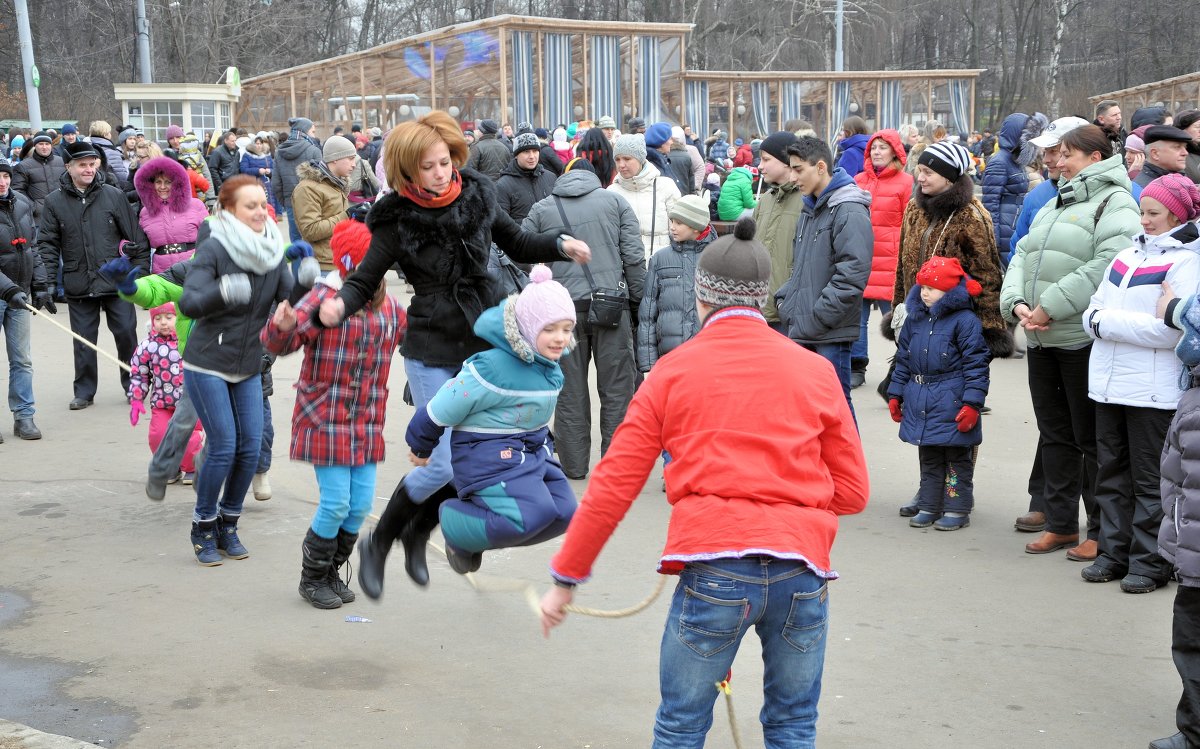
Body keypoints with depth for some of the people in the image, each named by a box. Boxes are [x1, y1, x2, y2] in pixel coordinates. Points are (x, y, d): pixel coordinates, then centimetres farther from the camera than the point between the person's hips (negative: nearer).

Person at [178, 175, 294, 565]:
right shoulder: (213, 249, -15)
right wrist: (224, 291, -43)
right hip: (207, 365, -5)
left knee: (251, 448, 1)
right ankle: (203, 527, 12)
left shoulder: (274, 252, 2)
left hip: (249, 368, 5)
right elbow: (189, 303, -25)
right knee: (223, 447, -8)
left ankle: (228, 524, 20)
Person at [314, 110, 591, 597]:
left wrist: (559, 246, -2)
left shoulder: (478, 198, 0)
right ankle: (378, 544, 15)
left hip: (485, 346, 5)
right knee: (442, 463, -9)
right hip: (432, 353, -5)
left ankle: (418, 532, 31)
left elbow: (518, 246, 15)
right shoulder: (398, 222, -12)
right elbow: (364, 281, -8)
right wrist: (340, 305, -29)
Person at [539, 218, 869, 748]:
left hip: (715, 569, -2)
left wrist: (566, 577, 13)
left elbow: (613, 485, 5)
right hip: (803, 570, 2)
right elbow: (852, 492, 12)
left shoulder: (674, 371, 7)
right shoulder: (816, 370, 11)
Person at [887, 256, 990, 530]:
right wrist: (896, 394, 14)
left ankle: (957, 510, 12)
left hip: (951, 403, -6)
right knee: (928, 458, 14)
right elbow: (903, 359, 16)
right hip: (920, 402, 6)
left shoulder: (965, 320, -11)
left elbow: (976, 364, -12)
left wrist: (972, 403, -17)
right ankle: (929, 506, 23)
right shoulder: (914, 318, 9)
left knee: (957, 459, 5)